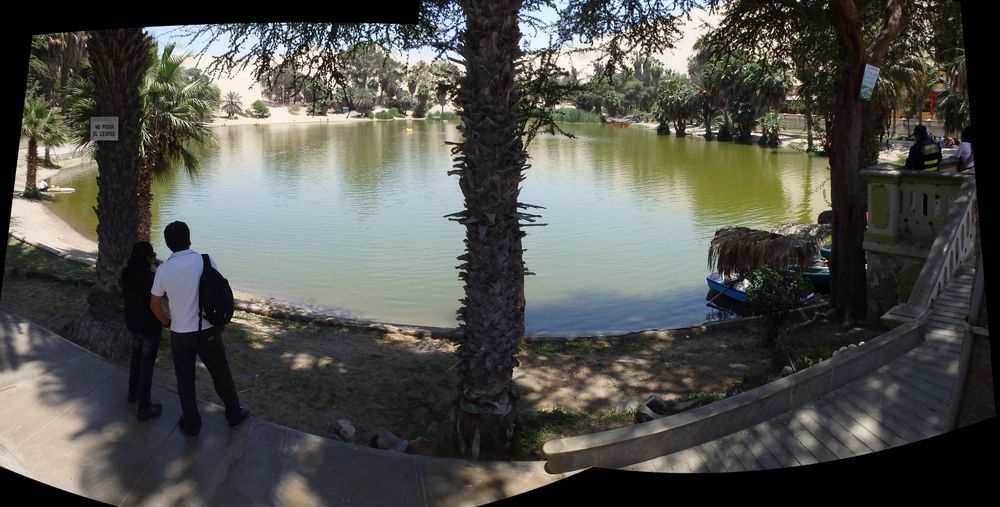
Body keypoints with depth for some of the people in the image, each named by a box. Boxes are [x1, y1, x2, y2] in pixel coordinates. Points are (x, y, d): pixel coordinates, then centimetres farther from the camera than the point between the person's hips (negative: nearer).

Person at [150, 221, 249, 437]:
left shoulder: (163, 270, -9)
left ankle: (191, 424, 27)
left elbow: (154, 304, -1)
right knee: (221, 373, 17)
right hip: (207, 331, 0)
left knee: (185, 380, 16)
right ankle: (234, 414, 31)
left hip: (180, 334, 1)